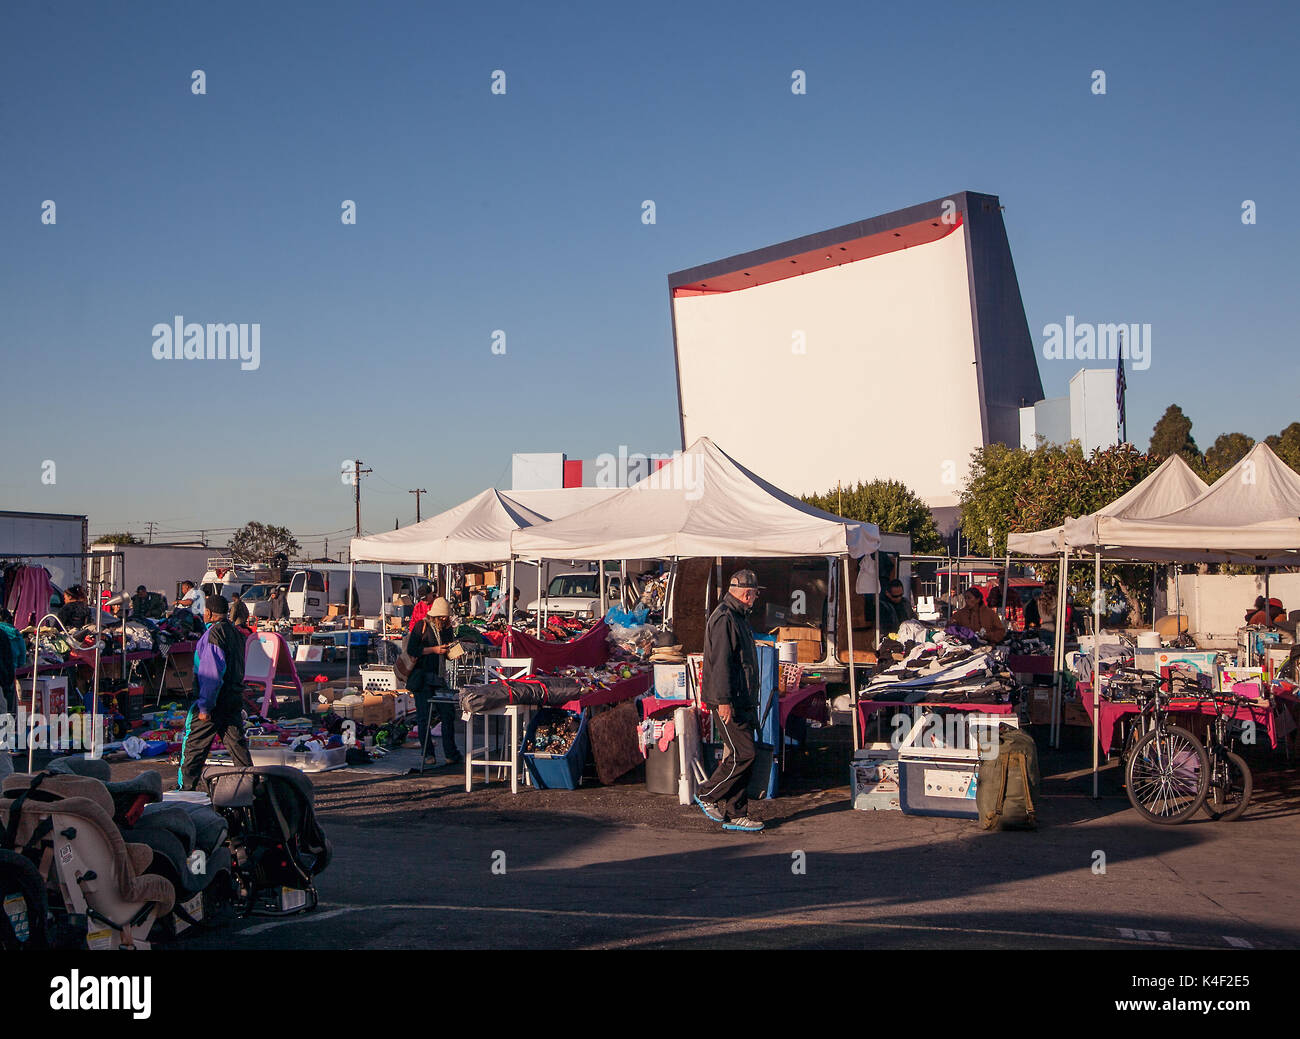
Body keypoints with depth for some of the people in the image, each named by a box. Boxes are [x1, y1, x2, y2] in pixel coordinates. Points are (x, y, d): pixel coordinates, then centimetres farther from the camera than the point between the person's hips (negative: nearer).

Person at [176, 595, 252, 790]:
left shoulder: (213, 634, -16)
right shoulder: (236, 632, 10)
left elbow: (211, 674, -21)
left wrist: (204, 706, -19)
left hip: (214, 700, -8)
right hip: (235, 698, 8)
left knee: (194, 743, 4)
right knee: (237, 742, 11)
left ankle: (185, 787, 11)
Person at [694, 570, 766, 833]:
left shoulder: (739, 617, 20)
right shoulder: (724, 618, -13)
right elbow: (720, 661, -20)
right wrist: (723, 700, -25)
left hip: (743, 702, 10)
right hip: (729, 703, -10)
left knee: (737, 756, 9)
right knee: (743, 754, -11)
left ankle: (735, 815, 12)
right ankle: (707, 795, 4)